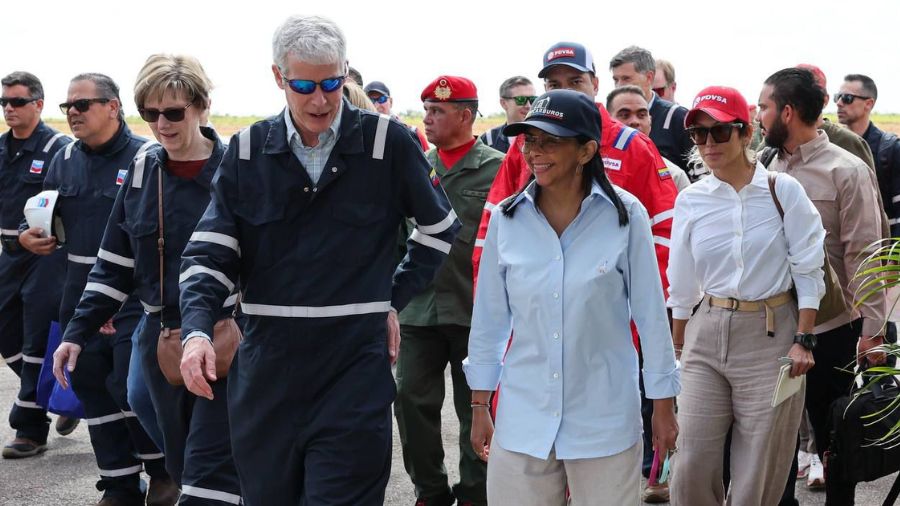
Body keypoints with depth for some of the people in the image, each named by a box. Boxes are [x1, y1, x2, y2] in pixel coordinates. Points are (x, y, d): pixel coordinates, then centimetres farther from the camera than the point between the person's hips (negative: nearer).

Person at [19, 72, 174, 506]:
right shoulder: (64, 161, 12)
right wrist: (32, 235, 0)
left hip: (133, 297, -7)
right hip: (80, 296, 7)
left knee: (129, 387, -11)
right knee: (92, 387, 8)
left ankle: (164, 470, 13)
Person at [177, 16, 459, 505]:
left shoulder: (387, 142, -3)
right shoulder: (247, 151, 3)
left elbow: (439, 229, 12)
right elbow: (210, 252, 0)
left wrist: (393, 300, 8)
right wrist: (197, 332, -16)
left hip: (355, 372, -3)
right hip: (266, 372, 3)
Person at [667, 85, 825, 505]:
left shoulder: (783, 191, -5)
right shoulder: (690, 200, 3)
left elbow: (808, 272, -3)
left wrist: (803, 340, -9)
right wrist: (677, 349, 17)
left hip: (771, 334, -3)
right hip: (706, 335, 3)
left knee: (758, 470, 4)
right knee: (692, 463, 0)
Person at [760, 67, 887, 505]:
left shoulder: (846, 171, -11)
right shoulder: (773, 169, 7)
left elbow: (864, 254, -13)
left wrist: (872, 330, -15)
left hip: (831, 330, -6)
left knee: (831, 436, 7)